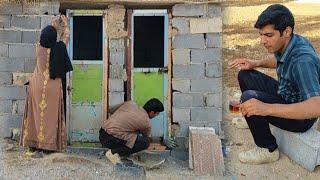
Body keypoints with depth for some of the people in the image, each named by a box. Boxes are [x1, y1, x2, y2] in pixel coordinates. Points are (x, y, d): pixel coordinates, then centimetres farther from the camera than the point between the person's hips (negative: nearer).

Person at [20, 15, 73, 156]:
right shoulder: (58, 48, -11)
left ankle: (34, 144, 15)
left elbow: (45, 38, 19)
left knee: (36, 114, 9)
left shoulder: (39, 48, -4)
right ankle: (49, 144, 8)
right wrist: (65, 24, 26)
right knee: (51, 115, 4)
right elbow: (66, 38, 10)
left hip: (37, 86, 2)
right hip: (53, 88, -2)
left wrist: (54, 25, 31)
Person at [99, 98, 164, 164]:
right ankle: (114, 152, -3)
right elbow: (147, 137, 16)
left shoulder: (130, 103, 10)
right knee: (145, 142, -6)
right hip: (111, 139, -8)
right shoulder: (146, 123, -5)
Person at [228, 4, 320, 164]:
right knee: (245, 75, 5)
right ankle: (252, 117, 25)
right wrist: (256, 63, -1)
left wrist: (267, 108, -50)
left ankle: (268, 150, -9)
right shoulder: (287, 43, -8)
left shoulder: (303, 61, -34)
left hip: (300, 117, -8)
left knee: (249, 97, -29)